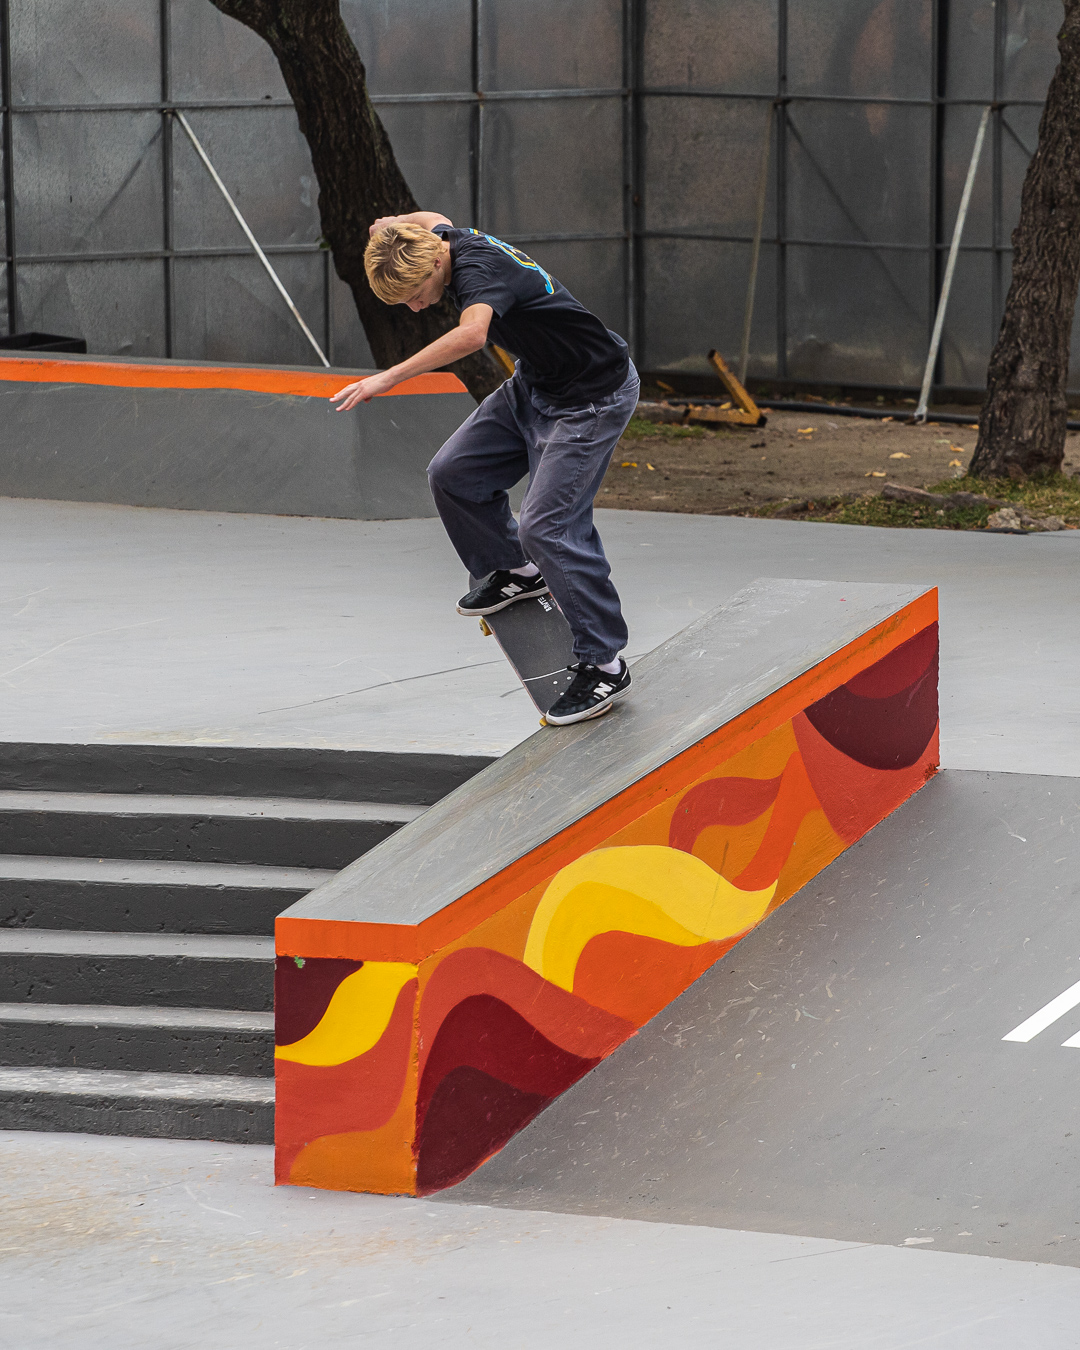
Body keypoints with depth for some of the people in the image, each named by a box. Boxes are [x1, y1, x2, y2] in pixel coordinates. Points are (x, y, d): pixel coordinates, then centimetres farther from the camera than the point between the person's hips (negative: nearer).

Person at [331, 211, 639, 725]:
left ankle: (603, 665, -4)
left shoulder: (480, 268, -32)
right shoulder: (439, 237, -5)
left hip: (592, 398, -9)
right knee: (453, 474, 5)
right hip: (534, 384, 9)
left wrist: (389, 377, -55)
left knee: (546, 527, -15)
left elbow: (472, 334, -53)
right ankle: (515, 571, 27)